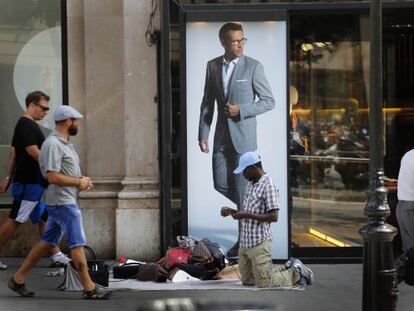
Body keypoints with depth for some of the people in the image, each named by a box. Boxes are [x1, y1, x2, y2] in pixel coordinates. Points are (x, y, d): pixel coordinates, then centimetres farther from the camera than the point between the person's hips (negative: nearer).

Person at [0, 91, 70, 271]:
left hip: (37, 182, 10)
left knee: (44, 219, 11)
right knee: (15, 221, -6)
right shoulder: (26, 125, -15)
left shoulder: (25, 125, 16)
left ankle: (56, 256, 14)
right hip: (30, 182, -10)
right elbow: (34, 152, -21)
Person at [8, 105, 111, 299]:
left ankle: (18, 280, 17)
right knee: (77, 244, -6)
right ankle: (89, 289, -2)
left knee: (48, 242, 13)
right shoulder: (53, 144, -17)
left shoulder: (64, 143, 16)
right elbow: (53, 177, -23)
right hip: (62, 202, -10)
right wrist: (79, 182, -14)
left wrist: (82, 181, 7)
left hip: (65, 201, 10)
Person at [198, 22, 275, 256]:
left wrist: (240, 110, -15)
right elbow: (207, 103, 10)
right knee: (221, 185, 5)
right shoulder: (213, 66, 6)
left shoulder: (253, 67, -7)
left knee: (242, 188, -3)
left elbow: (269, 101, -5)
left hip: (244, 137, -5)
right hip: (222, 137, 5)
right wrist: (203, 134, 4)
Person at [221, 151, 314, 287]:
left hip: (259, 242, -9)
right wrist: (231, 211, 6)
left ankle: (296, 272, 12)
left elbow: (273, 216, -21)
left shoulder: (268, 185, -14)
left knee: (264, 284, -8)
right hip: (245, 242, 9)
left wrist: (246, 215, -20)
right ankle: (287, 269, 23)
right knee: (247, 281, 14)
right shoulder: (250, 185, 14)